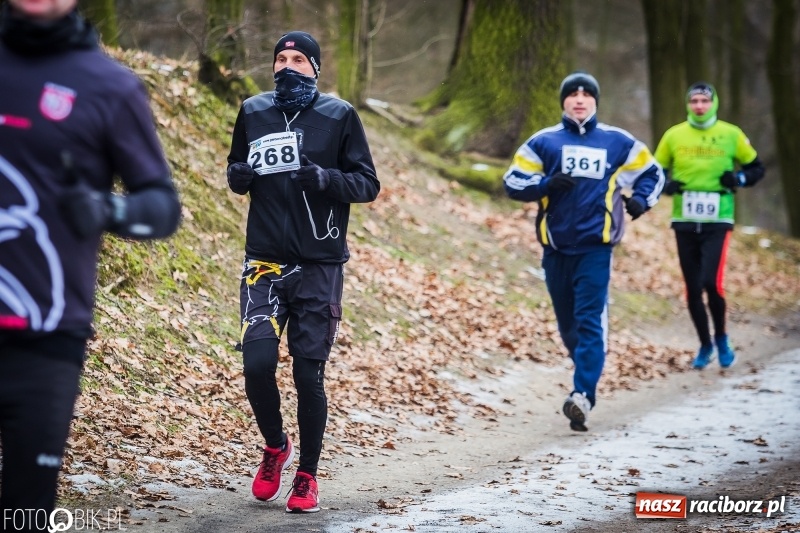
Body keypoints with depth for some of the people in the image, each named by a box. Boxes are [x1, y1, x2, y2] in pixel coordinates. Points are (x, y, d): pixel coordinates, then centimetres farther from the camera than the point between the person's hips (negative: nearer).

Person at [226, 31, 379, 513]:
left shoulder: (339, 116, -1)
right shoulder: (253, 112, 8)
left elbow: (368, 184, -2)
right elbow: (238, 170, 21)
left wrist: (324, 177, -20)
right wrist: (237, 175, -3)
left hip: (319, 267, -2)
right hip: (264, 261, 2)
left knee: (309, 374, 0)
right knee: (257, 362, -10)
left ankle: (308, 476, 17)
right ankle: (276, 447, 19)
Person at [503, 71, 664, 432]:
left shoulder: (617, 142, 9)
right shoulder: (543, 142, 8)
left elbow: (652, 172, 18)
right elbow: (513, 181, 6)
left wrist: (641, 200, -2)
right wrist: (546, 184, -12)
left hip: (596, 247, -2)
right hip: (556, 247, 2)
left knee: (590, 322, -14)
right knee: (567, 324, 10)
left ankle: (583, 395, -22)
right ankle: (589, 377, 33)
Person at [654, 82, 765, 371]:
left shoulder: (731, 135, 0)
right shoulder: (674, 135, 3)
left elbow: (757, 168, 10)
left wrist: (740, 178, -10)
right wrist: (665, 186, -9)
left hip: (717, 221, -2)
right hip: (685, 222, 2)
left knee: (711, 282, -16)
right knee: (692, 288, 6)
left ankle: (721, 338, 8)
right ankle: (705, 345, 24)